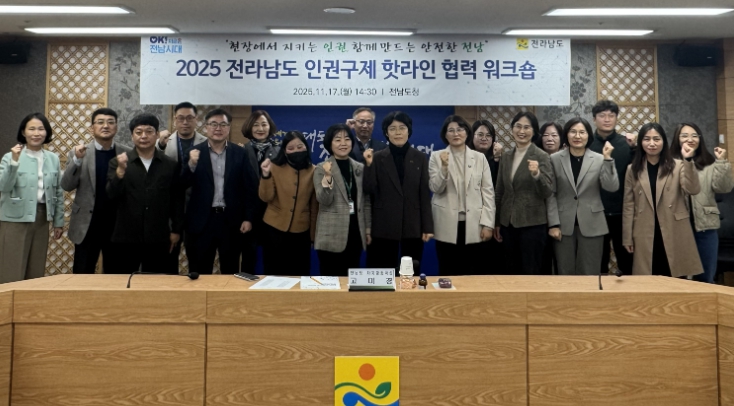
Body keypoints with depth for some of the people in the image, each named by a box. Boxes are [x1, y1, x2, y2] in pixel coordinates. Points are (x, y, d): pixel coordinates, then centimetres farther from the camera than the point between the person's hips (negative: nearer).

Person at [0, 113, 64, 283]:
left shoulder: (53, 159, 7)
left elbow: (58, 192, 11)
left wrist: (59, 221, 12)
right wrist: (14, 162, -26)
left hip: (42, 218, 4)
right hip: (15, 219, -4)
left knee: (36, 271, 11)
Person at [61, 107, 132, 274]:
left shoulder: (127, 153, 1)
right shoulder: (78, 153, 1)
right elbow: (67, 186, -7)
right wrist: (77, 159, -18)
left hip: (118, 224, 0)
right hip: (87, 224, 0)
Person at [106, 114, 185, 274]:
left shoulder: (171, 165, 4)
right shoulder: (117, 163, 2)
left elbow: (177, 199, 7)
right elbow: (112, 196, -8)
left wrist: (176, 230, 6)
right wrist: (121, 171, -22)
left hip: (158, 238, 0)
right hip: (126, 238, 0)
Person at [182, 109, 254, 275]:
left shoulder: (240, 153, 2)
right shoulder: (195, 152, 1)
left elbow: (248, 188, 2)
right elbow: (183, 185, -4)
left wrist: (248, 218, -3)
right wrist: (191, 164, -21)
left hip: (231, 220, 1)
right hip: (202, 221, 0)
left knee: (231, 273, 12)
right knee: (199, 273, 9)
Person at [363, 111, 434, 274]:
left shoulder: (419, 158, 4)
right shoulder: (377, 157, 1)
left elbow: (425, 194, 2)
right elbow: (370, 190, -5)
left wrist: (427, 227, -1)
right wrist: (369, 165, -16)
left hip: (413, 226, 1)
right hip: (384, 227, -1)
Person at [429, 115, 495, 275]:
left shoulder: (479, 157, 6)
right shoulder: (437, 157, 3)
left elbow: (488, 192, 4)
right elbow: (436, 188, -4)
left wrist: (487, 223, -3)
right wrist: (444, 167, -19)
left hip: (473, 224, 1)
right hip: (447, 224, -1)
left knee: (473, 273, 5)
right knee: (448, 273, 5)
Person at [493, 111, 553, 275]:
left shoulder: (541, 156, -6)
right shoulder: (506, 157, 9)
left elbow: (547, 192, -12)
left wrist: (536, 174, -30)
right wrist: (497, 222, 14)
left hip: (532, 223, -5)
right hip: (508, 223, 5)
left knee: (530, 273, 2)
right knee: (511, 272, 12)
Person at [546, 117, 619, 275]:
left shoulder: (599, 159, 1)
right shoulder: (555, 159, 0)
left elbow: (612, 187, -11)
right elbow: (550, 194, -1)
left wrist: (607, 159, -19)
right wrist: (553, 223, -6)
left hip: (591, 225, 0)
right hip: (564, 225, 0)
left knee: (589, 274, 7)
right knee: (565, 273, 8)